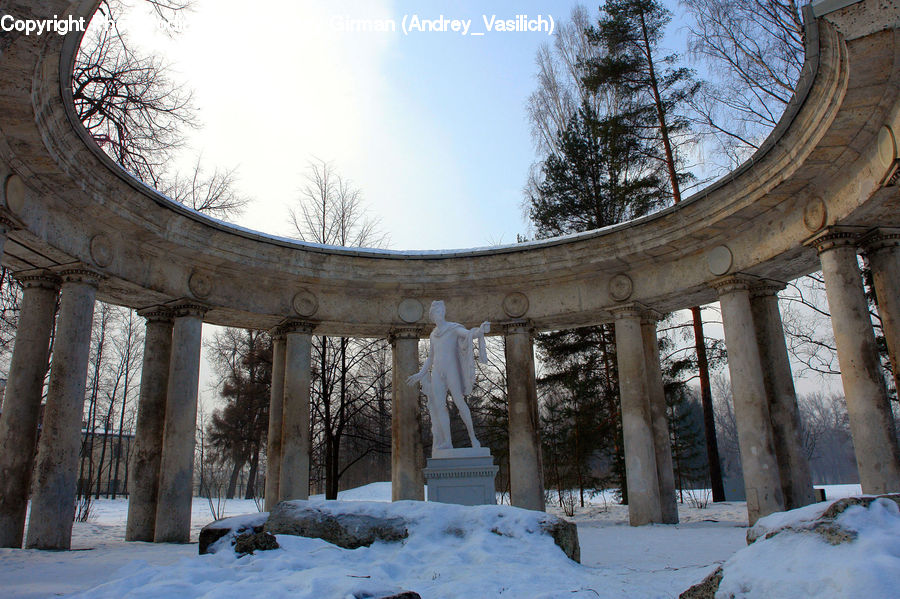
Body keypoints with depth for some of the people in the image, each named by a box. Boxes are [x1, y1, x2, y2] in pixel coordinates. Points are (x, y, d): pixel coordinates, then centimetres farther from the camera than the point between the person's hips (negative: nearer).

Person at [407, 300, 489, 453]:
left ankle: (472, 437, 4)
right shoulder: (433, 335, 21)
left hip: (451, 370, -5)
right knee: (439, 406, -6)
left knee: (459, 402, -13)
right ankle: (448, 445, -5)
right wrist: (420, 375, 18)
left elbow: (470, 334, -18)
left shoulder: (454, 328, 3)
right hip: (437, 373, 5)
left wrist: (481, 330, -40)